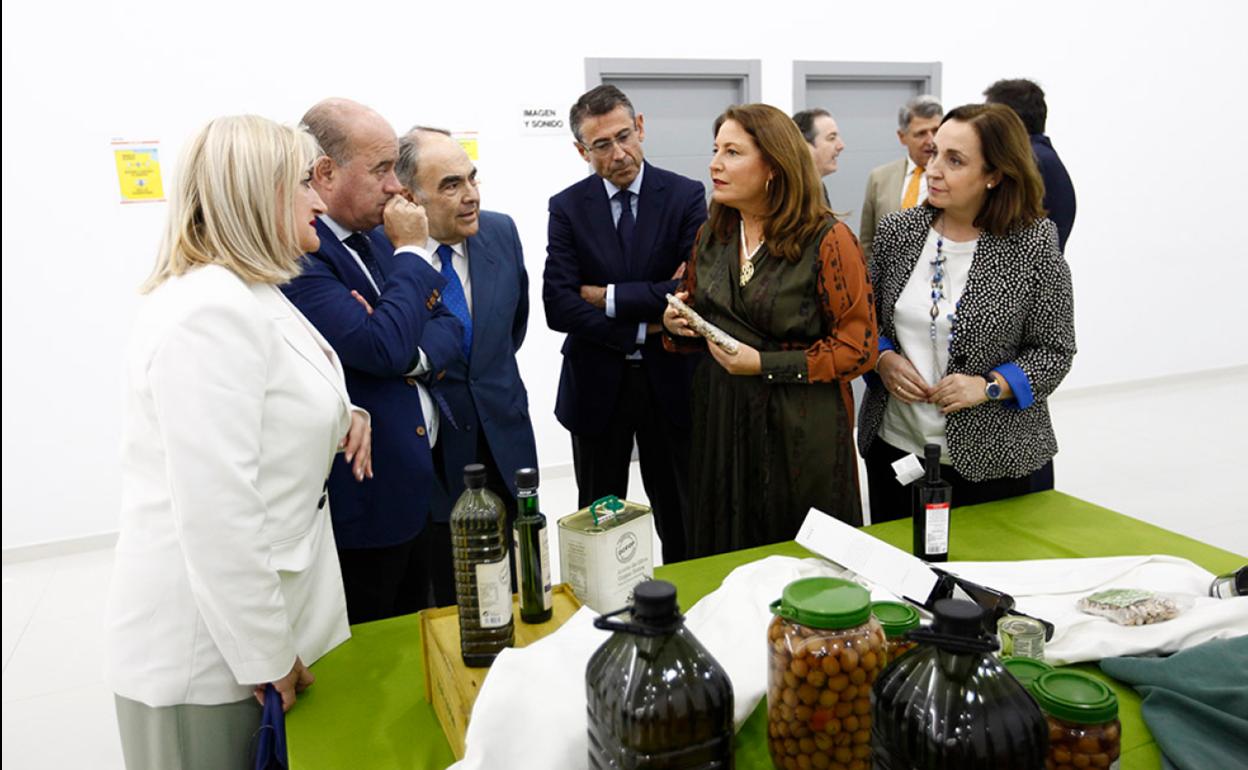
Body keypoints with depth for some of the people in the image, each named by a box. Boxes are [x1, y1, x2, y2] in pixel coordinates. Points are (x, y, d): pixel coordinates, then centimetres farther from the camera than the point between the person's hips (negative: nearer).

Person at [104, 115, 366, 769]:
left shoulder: (252, 296, 9)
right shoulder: (210, 310, -23)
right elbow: (215, 512, -26)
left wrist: (340, 413, 2)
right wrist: (267, 656, -18)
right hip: (207, 649, -9)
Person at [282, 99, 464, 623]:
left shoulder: (377, 239, 9)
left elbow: (448, 327, 10)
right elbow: (381, 348, -28)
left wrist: (414, 355, -13)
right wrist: (411, 252, -16)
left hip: (419, 485, 8)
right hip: (362, 502, -8)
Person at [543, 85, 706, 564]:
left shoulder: (685, 196, -5)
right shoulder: (567, 208, -2)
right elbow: (559, 308, -12)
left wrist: (609, 296, -14)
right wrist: (643, 330, -15)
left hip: (669, 381, -1)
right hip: (596, 384, 1)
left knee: (681, 523, 13)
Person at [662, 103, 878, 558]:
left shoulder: (828, 239, -12)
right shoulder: (713, 233, 6)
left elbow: (857, 348, -13)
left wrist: (764, 365, -19)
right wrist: (676, 323, -4)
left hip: (799, 429, -5)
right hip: (720, 416, 5)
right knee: (726, 557, 16)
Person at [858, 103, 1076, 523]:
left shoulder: (1033, 245, -10)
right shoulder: (896, 231, -1)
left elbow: (1055, 351, -4)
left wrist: (990, 386, -19)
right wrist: (884, 360, -10)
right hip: (897, 447, 3)